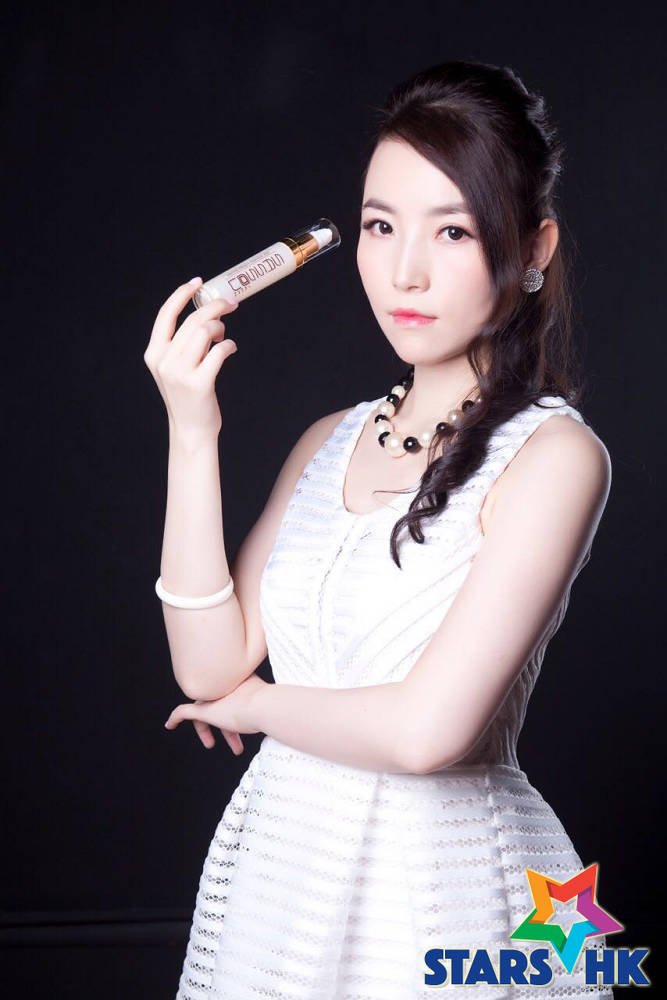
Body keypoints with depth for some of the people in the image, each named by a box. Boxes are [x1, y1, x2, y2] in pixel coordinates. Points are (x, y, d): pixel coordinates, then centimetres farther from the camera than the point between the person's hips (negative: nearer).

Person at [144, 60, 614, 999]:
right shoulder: (330, 441, 5)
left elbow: (426, 729, -23)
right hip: (279, 868, 6)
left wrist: (257, 704, -5)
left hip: (446, 886, -5)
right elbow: (210, 665, -2)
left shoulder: (552, 454, -15)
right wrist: (192, 437, -9)